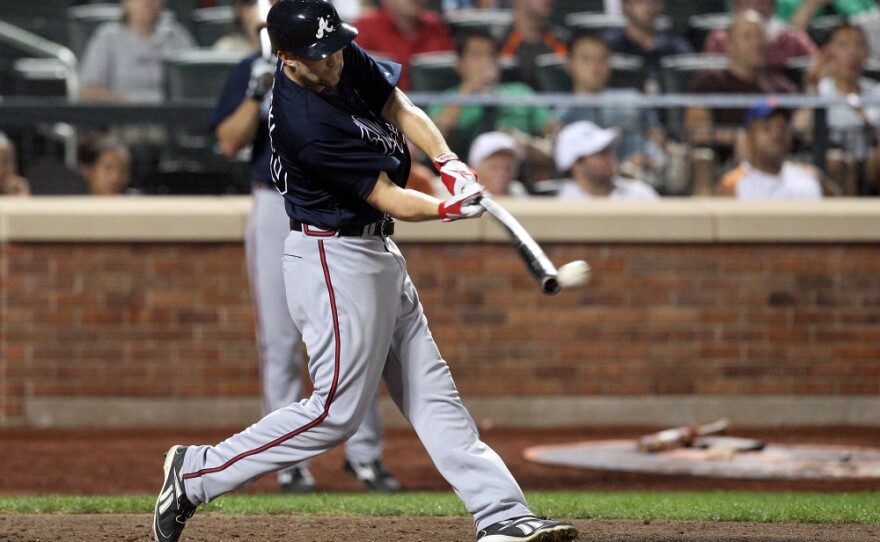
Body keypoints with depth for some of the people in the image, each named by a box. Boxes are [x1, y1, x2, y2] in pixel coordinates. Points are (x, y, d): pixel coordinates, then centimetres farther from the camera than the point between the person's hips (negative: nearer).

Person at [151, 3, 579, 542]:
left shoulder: (345, 60, -3)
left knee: (431, 391, 8)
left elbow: (401, 109, 6)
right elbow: (388, 198, -22)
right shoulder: (308, 127, -28)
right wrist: (448, 209, -30)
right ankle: (197, 473, 3)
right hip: (335, 259, -10)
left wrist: (450, 162, -8)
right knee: (337, 411, -6)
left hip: (376, 252, 10)